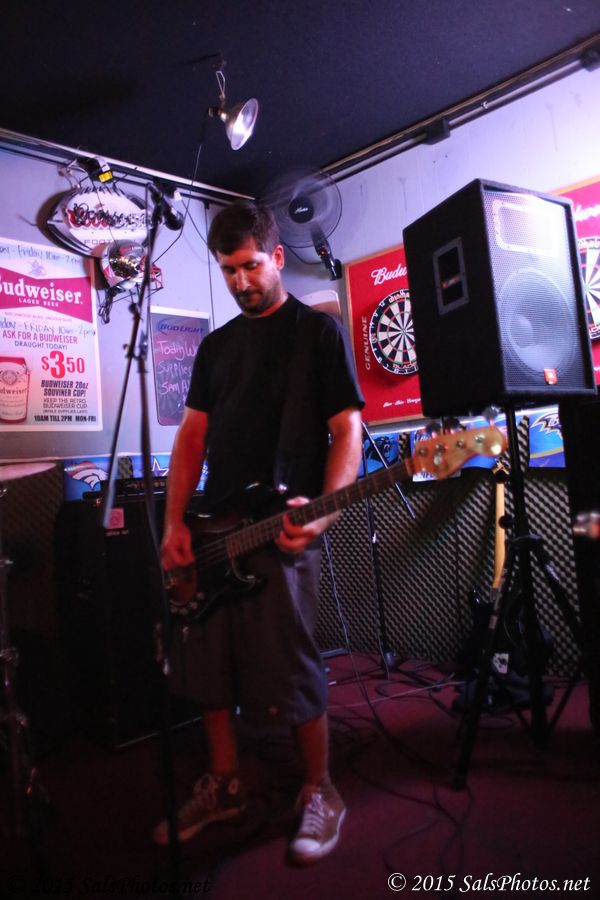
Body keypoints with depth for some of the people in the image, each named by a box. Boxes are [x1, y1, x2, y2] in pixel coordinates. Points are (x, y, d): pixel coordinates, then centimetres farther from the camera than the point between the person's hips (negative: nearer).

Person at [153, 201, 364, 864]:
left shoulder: (319, 331, 2)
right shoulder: (216, 345, 18)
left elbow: (347, 428, -5)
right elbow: (192, 436, 14)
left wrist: (325, 512, -21)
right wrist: (175, 523, 2)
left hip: (282, 534, -6)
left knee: (292, 674, -1)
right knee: (213, 670, 13)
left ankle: (319, 795, 22)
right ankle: (222, 786, 33)